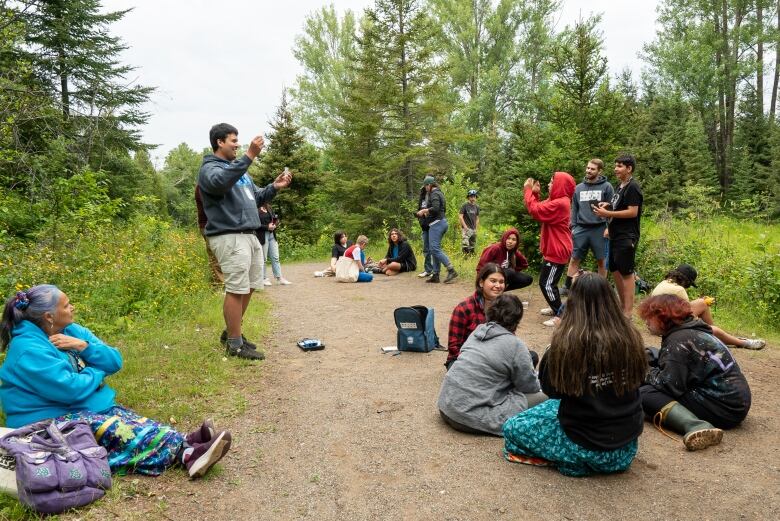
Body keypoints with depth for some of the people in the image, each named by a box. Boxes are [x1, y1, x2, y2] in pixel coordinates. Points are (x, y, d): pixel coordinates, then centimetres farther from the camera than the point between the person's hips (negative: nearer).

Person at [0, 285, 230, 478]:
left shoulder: (71, 331, 7)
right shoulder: (28, 349, -19)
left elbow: (115, 361, 3)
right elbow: (71, 389, -26)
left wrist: (84, 346, -13)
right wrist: (97, 371, -6)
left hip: (83, 408, 8)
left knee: (131, 421, -20)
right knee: (117, 430, -30)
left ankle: (186, 443, -40)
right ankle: (187, 454, -44)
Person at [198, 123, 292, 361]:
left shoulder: (239, 168, 24)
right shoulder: (210, 168, -4)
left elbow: (255, 198, 28)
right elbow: (220, 182, -28)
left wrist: (274, 187, 10)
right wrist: (249, 156, -31)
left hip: (249, 236, 9)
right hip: (229, 237, -9)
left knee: (249, 288, 12)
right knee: (236, 290, -7)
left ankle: (231, 333, 26)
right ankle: (235, 344, 2)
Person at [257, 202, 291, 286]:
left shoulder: (269, 208, 12)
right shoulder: (256, 210, -9)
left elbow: (274, 219, 20)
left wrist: (275, 224, -2)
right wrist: (267, 227, -19)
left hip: (272, 235, 7)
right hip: (262, 236, -7)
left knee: (275, 257, 5)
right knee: (263, 259, 2)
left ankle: (279, 278, 7)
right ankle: (263, 278, 11)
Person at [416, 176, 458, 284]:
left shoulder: (434, 194, -9)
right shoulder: (439, 193, 21)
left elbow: (435, 208, -23)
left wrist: (424, 210, -9)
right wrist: (427, 213, 20)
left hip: (436, 223, -10)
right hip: (442, 221, 10)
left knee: (435, 248, -14)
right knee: (435, 249, 9)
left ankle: (451, 270, -18)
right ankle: (435, 275, 9)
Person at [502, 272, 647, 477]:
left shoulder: (567, 340, -22)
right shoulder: (630, 336, -9)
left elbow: (550, 388, -7)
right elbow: (638, 380, 8)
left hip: (589, 448, -6)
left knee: (512, 428, 12)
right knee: (556, 406, 29)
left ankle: (576, 463, 1)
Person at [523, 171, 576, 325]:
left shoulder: (559, 203, -22)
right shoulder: (557, 201, 13)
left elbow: (536, 211, -26)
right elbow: (541, 208, 12)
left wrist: (528, 191, -15)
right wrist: (534, 193, 0)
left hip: (557, 251, -11)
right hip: (554, 250, 11)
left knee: (546, 284, -8)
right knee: (549, 281, 22)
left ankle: (561, 316, -2)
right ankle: (556, 308, 35)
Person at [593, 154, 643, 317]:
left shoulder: (633, 187, -13)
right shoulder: (621, 186, 15)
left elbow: (632, 212, -20)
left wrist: (607, 214, -20)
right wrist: (608, 206, 6)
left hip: (626, 237, -10)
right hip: (616, 236, 10)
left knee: (626, 272, -5)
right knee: (615, 270, 15)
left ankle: (628, 313, 2)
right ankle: (623, 305, 28)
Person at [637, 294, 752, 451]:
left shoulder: (679, 340, -15)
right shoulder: (690, 330, 14)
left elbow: (669, 384, -22)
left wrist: (647, 374, -4)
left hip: (725, 406, -10)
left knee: (645, 393, -22)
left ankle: (696, 426, -40)